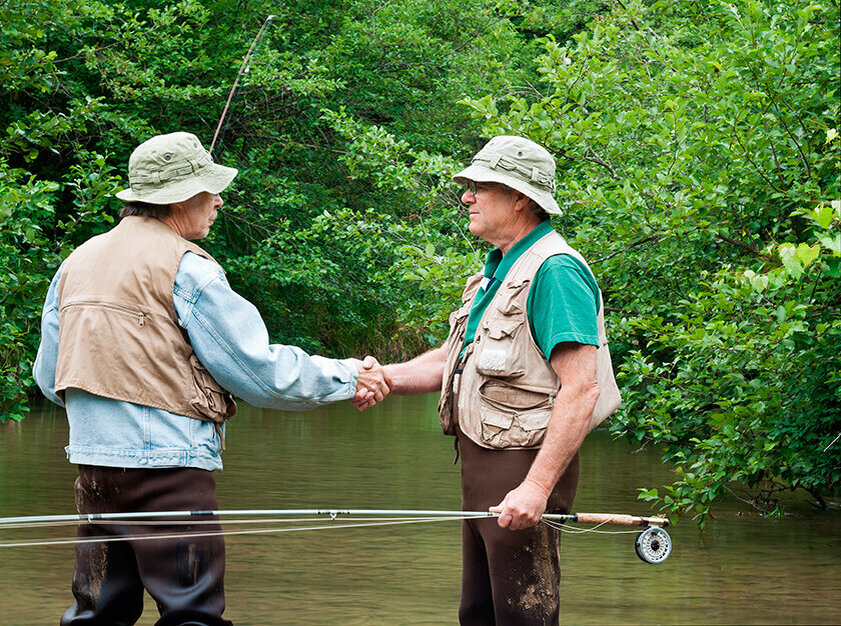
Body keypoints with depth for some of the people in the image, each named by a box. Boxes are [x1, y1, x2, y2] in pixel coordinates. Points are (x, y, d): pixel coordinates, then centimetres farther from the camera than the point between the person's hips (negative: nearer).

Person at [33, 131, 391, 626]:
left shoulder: (79, 261, 13)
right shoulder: (186, 269, -10)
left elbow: (49, 377, 18)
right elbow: (261, 372, -8)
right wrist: (347, 378, 4)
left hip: (94, 462, 7)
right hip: (168, 462, -7)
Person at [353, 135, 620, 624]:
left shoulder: (554, 271, -16)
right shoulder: (499, 270, 18)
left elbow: (581, 389, -23)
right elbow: (456, 358, 24)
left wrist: (537, 486, -29)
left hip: (524, 466, -11)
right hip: (483, 462, 11)